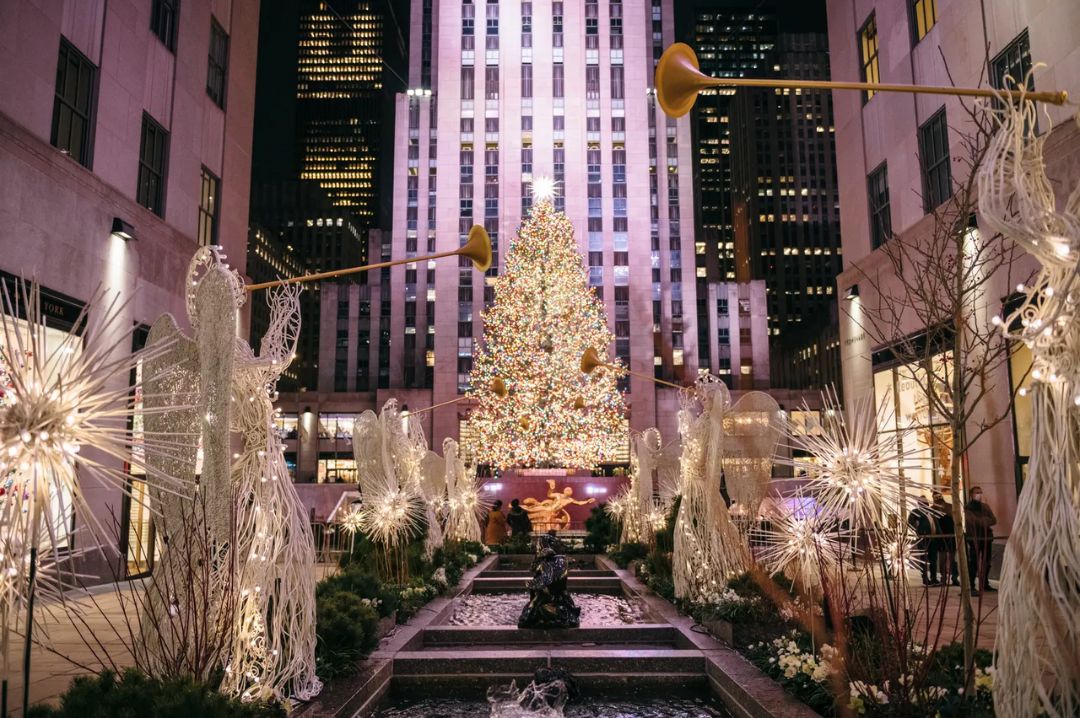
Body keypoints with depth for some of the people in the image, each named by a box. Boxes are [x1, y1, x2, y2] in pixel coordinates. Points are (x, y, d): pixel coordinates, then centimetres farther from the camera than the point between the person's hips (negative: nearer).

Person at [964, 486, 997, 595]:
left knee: (986, 563, 11)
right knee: (974, 564, -10)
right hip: (974, 538, -6)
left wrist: (983, 521, -11)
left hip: (987, 537, 6)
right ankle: (972, 587, -11)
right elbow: (972, 520, -15)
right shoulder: (968, 507, -1)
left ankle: (985, 584, 23)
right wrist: (986, 521, -8)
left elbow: (993, 520, 6)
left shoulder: (985, 506, 16)